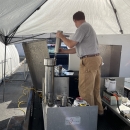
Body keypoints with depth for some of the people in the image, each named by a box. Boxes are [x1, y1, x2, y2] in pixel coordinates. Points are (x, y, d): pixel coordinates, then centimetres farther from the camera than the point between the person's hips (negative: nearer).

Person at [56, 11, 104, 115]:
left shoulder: (83, 27, -11)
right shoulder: (88, 27, 21)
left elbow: (71, 44, -13)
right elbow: (78, 48, 21)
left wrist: (61, 36, 3)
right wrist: (63, 51, 23)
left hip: (89, 61, -10)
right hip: (95, 59, 10)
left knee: (85, 89, -1)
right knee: (94, 88, 18)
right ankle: (98, 109, 30)